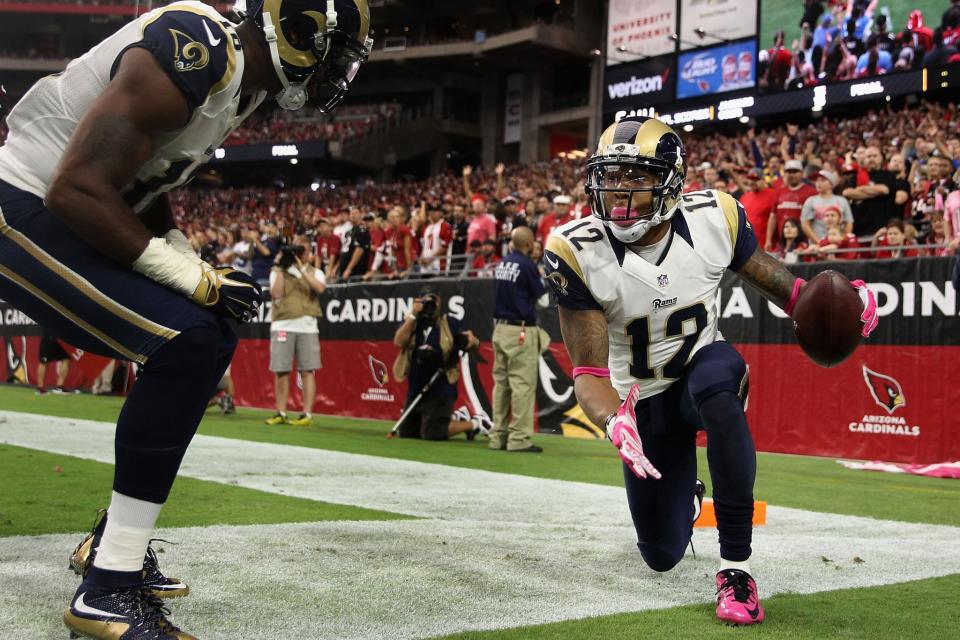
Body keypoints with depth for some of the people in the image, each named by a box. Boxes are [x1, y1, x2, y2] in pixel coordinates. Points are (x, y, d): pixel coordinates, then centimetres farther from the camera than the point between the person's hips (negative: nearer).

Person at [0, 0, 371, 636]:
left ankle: (115, 541, 20)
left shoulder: (244, 78, 8)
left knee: (209, 339, 11)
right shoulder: (193, 54, -24)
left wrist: (195, 267, 5)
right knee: (186, 346, -21)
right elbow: (77, 190, -27)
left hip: (66, 218, 10)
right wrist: (191, 275, -21)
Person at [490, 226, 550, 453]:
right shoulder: (527, 265, -11)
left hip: (500, 328, 8)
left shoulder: (502, 263, 11)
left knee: (501, 382, 9)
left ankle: (498, 436, 11)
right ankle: (519, 438, -9)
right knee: (523, 383, -6)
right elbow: (544, 300, -6)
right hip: (521, 330, -8)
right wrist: (545, 281, 12)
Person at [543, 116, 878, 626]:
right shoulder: (577, 253, -23)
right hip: (643, 399, 1)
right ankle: (685, 497, 49)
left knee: (718, 386, -41)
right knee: (663, 557, 7)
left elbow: (771, 279, -1)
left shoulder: (713, 220, -19)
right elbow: (589, 371, -23)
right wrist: (614, 423, -45)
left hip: (703, 364, 0)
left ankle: (735, 566, -28)